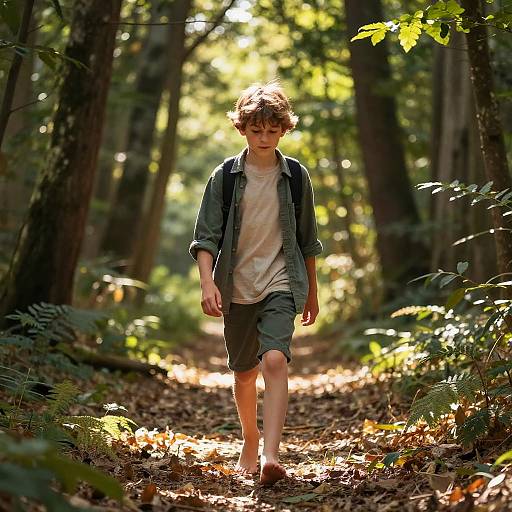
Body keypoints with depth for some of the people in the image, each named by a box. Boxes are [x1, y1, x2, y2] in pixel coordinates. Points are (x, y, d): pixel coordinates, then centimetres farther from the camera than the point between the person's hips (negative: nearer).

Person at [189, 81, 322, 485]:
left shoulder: (296, 176, 2)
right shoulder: (225, 176, 0)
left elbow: (307, 239, 11)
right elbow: (206, 236, -4)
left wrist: (312, 292, 16)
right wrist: (208, 282, -19)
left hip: (281, 284, -1)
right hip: (237, 287, 1)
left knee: (275, 360, -23)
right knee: (244, 373, 13)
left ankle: (271, 456, -29)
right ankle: (250, 446, 34)